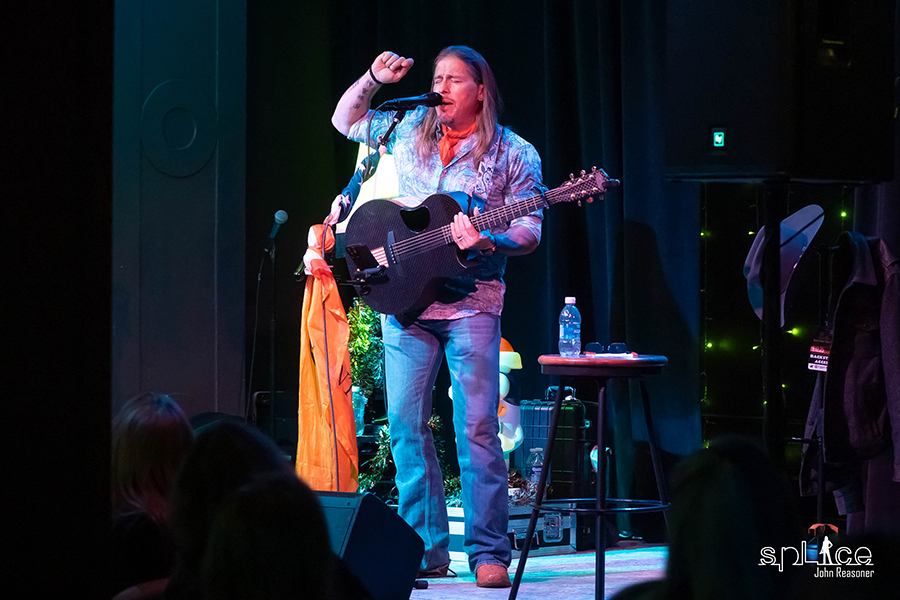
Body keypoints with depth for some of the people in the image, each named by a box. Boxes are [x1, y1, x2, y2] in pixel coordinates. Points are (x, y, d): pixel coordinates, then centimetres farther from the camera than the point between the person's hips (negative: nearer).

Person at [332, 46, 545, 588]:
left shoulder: (514, 153, 2)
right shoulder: (407, 133, 13)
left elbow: (530, 230, -2)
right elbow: (345, 119, 26)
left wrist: (488, 241, -21)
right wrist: (374, 80, 9)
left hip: (471, 302, -4)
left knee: (477, 427, -9)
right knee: (406, 425, 1)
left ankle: (490, 553, -6)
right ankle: (426, 550, 8)